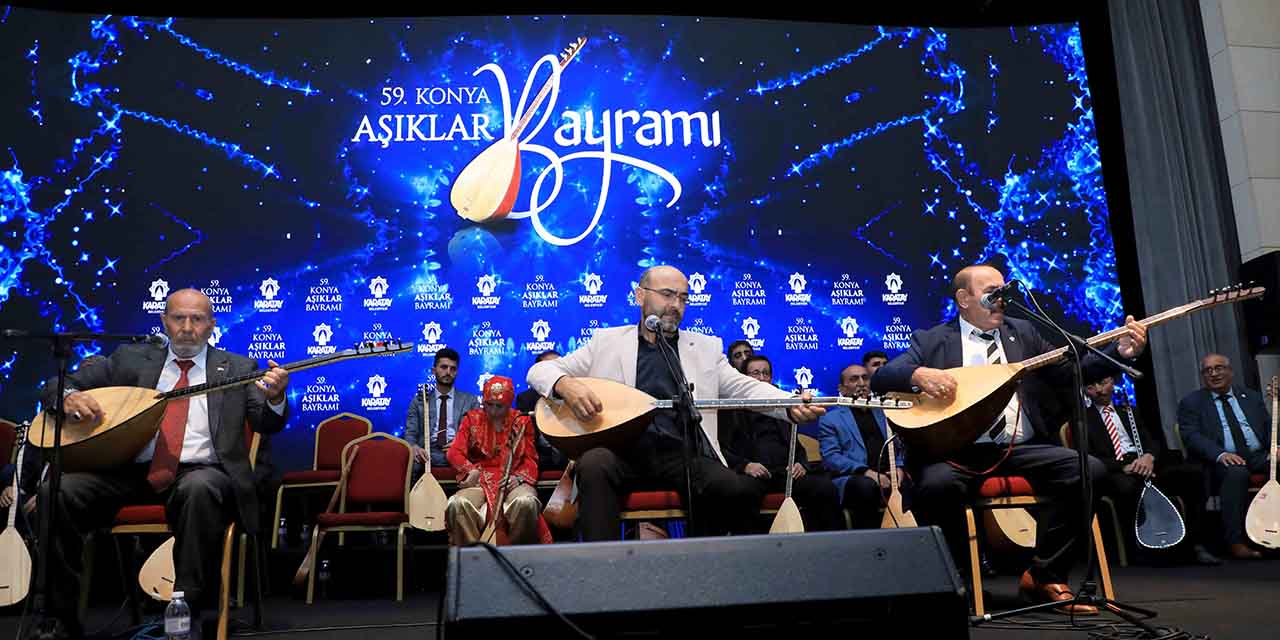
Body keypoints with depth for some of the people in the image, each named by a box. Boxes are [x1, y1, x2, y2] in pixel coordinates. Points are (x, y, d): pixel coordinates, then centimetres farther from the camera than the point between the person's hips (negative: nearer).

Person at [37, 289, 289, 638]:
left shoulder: (238, 369, 12)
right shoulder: (131, 358, 18)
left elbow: (266, 424, 2)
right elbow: (57, 384, 19)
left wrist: (274, 398, -22)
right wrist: (70, 397, -6)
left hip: (200, 472, -3)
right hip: (129, 471, 3)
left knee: (200, 490, -37)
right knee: (57, 491, -22)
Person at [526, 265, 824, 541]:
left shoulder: (706, 347, 19)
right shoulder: (607, 340, 14)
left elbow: (746, 387, 8)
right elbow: (540, 370, 12)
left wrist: (792, 405, -14)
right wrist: (565, 384, -14)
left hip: (683, 455, 2)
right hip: (622, 452, -1)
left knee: (744, 490, -24)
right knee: (594, 463, -35)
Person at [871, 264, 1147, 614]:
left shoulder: (1022, 332, 19)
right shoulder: (932, 341, 9)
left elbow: (1072, 370, 15)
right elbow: (880, 378, -1)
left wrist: (1120, 352, 0)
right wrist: (919, 374, -21)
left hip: (1021, 449, 4)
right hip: (958, 451, -3)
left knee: (1089, 470, -18)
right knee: (938, 484, -34)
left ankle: (1044, 575, -4)